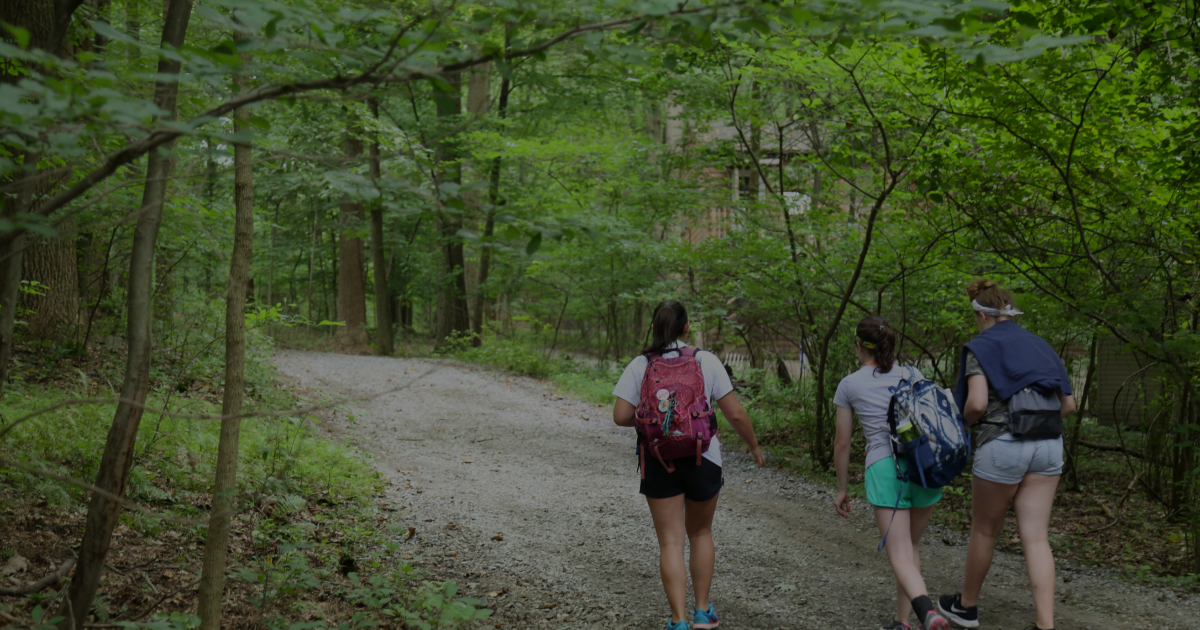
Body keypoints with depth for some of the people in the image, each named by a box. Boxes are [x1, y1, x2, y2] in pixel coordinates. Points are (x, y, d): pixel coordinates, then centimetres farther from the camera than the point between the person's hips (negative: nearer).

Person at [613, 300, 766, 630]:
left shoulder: (639, 365, -5)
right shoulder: (706, 361, -7)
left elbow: (621, 416, -9)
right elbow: (735, 414, -7)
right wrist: (753, 445, 10)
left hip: (658, 462, 0)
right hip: (702, 459, 1)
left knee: (671, 542, 6)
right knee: (700, 533, 21)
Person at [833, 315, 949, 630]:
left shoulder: (849, 385, 10)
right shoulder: (913, 375, 15)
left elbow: (842, 444, 11)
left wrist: (841, 489, 22)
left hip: (885, 468, -3)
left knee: (900, 556, -7)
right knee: (912, 546, 20)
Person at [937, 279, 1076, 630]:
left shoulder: (981, 347, -3)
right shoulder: (1039, 346, 16)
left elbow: (977, 404, -15)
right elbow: (1068, 404, 14)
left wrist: (966, 421, 6)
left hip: (1002, 446, -5)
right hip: (1048, 446, 5)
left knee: (985, 531, 12)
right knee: (1036, 538, 4)